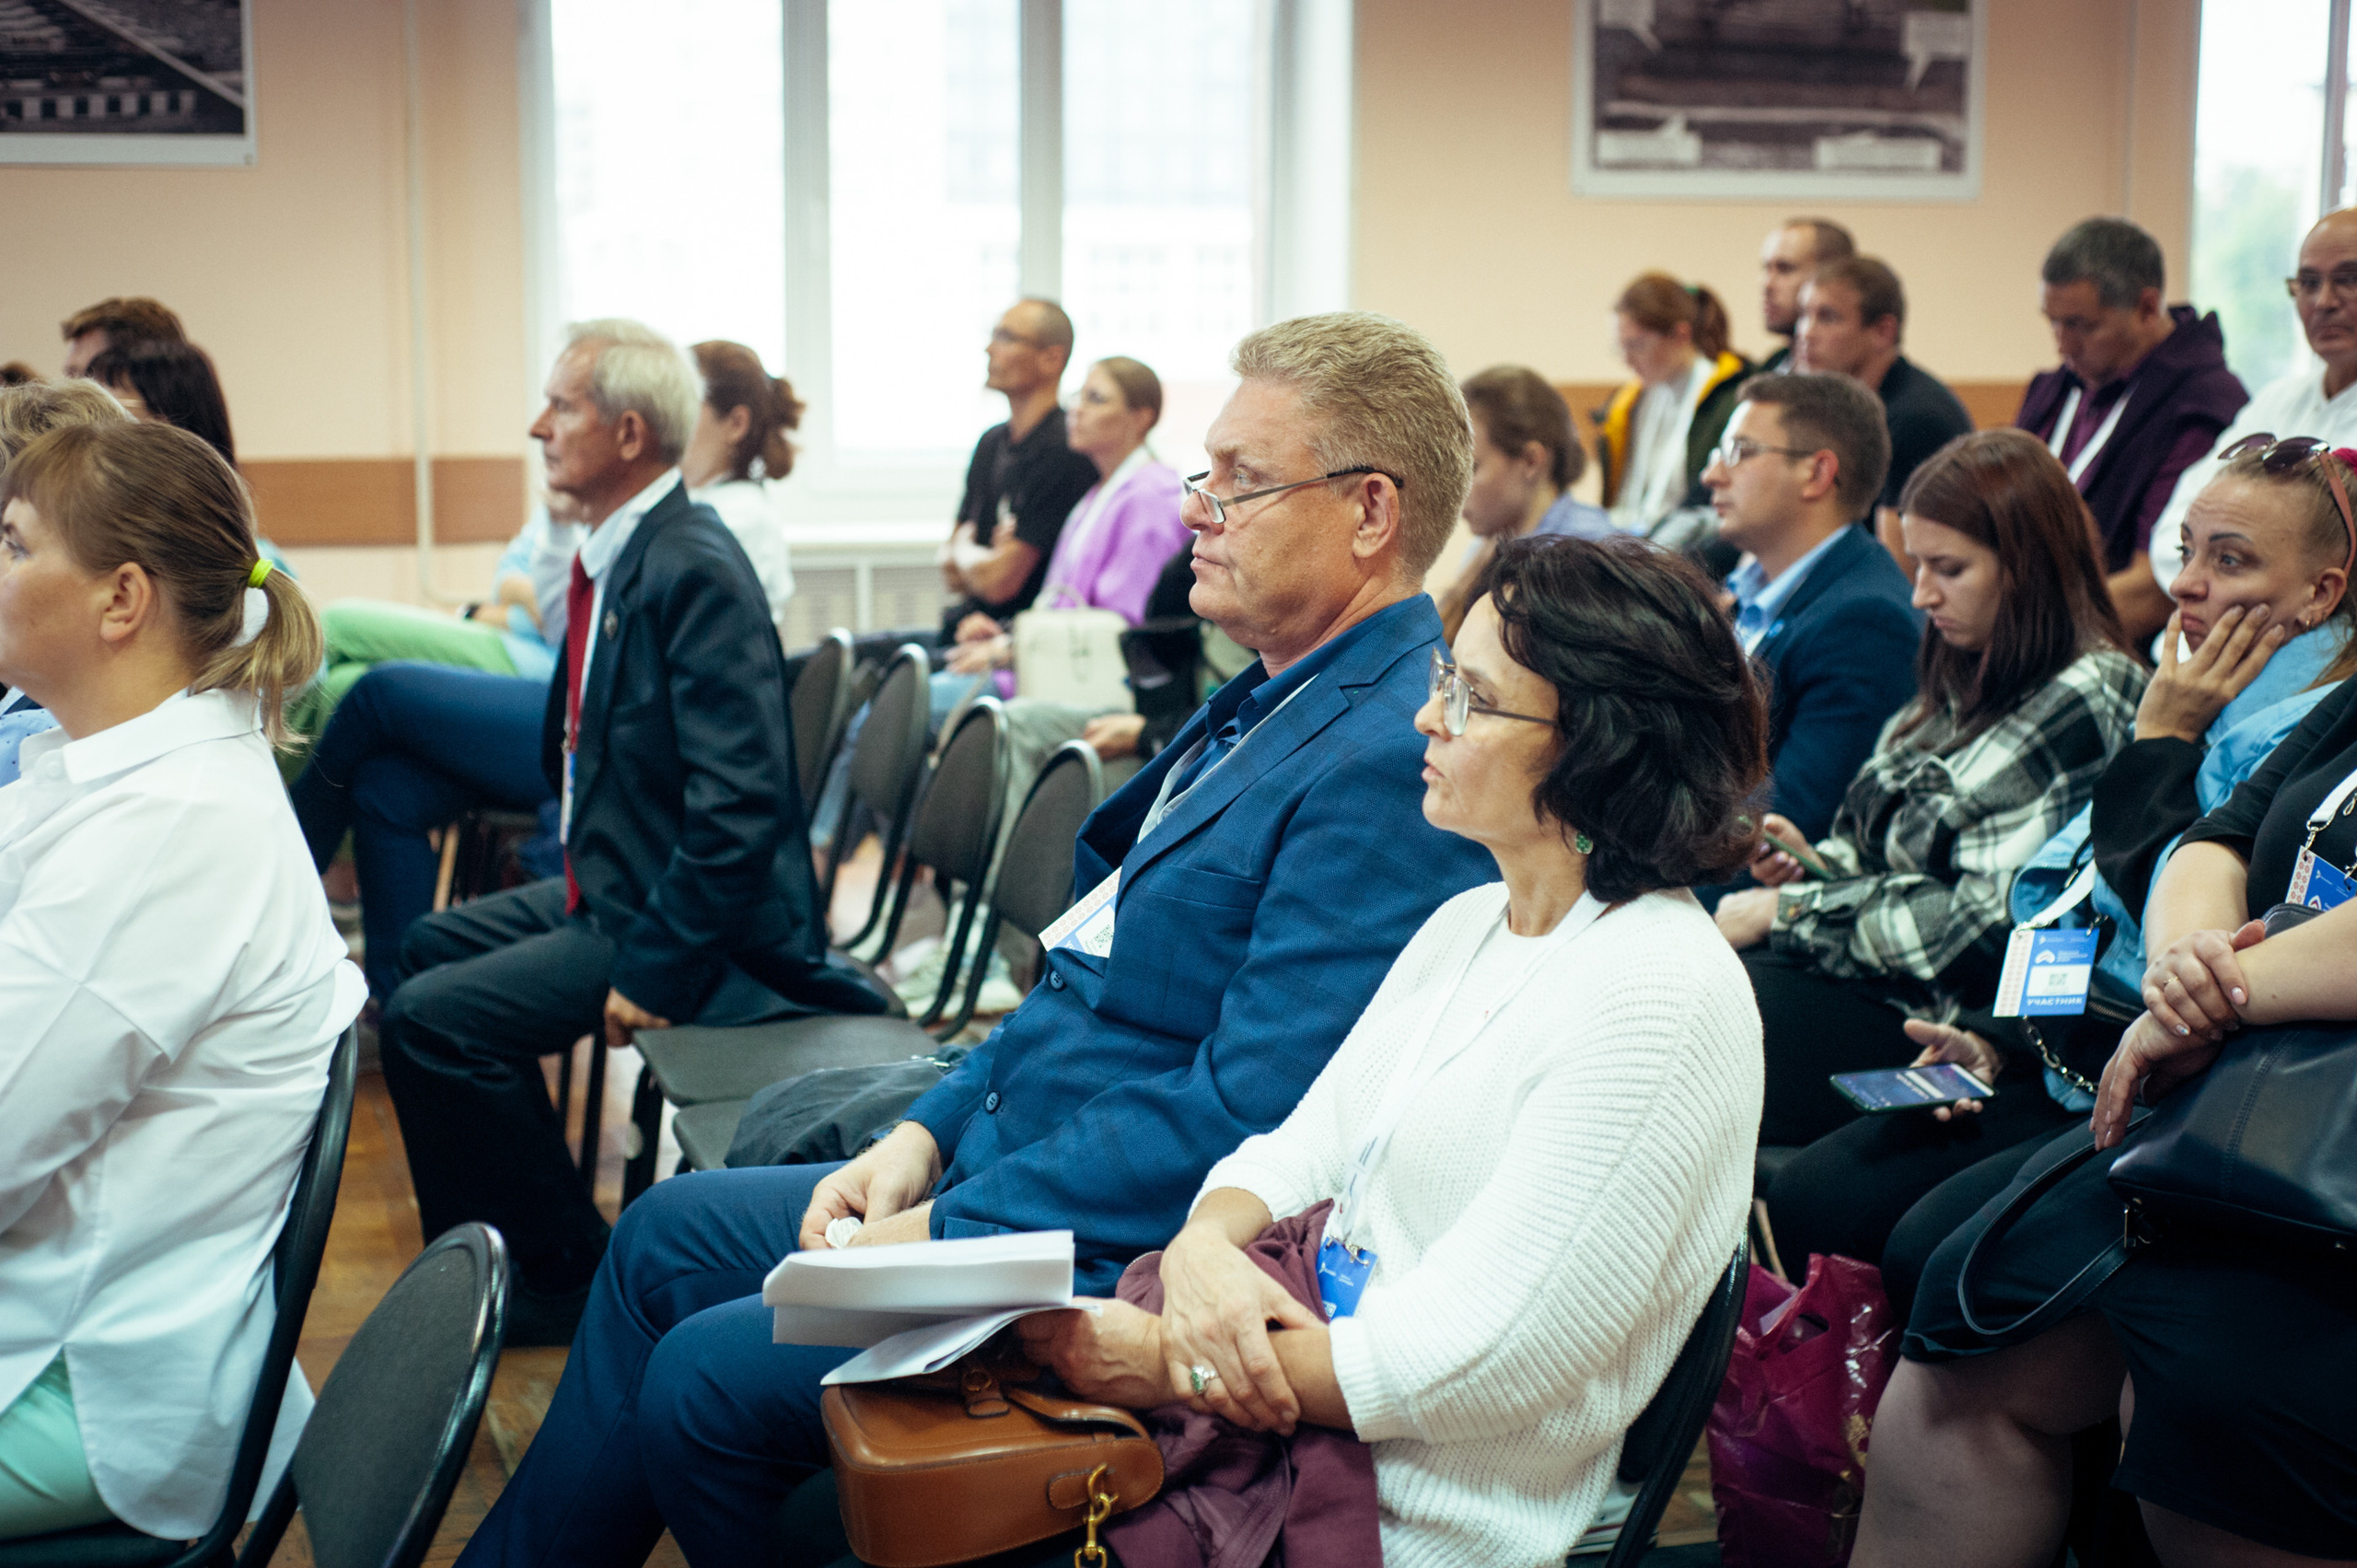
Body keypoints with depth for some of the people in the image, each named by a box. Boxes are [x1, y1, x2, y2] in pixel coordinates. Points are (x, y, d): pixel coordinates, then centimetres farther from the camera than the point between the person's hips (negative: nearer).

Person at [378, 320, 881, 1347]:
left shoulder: (694, 570, -23)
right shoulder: (616, 557, 8)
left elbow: (739, 804, -28)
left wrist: (652, 969, -25)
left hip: (692, 921, -11)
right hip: (614, 885, 11)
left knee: (432, 1018, -17)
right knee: (431, 947, 21)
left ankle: (563, 1278, 1)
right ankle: (503, 1240, 30)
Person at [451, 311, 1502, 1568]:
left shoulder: (1393, 763, -23)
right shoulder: (1273, 700, 10)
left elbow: (1252, 1117, -27)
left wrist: (953, 1227, -20)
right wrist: (929, 1133, 4)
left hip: (1128, 1262, -10)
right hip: (1008, 1162, 10)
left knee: (707, 1376, -13)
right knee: (664, 1236, 13)